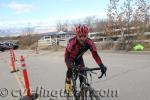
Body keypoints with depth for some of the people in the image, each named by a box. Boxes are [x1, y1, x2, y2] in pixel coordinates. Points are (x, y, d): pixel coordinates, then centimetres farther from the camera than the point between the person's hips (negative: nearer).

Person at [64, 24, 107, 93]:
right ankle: (67, 84, 8)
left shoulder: (89, 43, -34)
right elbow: (67, 58, -43)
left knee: (82, 72, -9)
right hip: (70, 57, -2)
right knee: (70, 70, -22)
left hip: (79, 57, 3)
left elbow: (95, 54, -31)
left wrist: (101, 66, -45)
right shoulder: (72, 42, -42)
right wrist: (72, 67, -60)